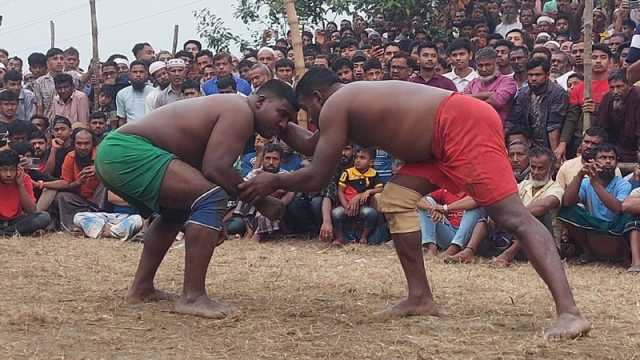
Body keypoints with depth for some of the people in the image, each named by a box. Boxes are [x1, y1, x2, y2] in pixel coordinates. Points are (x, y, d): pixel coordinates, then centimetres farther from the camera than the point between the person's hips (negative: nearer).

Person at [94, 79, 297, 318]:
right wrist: (261, 202, -10)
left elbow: (199, 171, 24)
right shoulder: (240, 111, -7)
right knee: (212, 198, -19)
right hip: (129, 152, -11)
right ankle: (192, 297, -21)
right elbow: (215, 168, -19)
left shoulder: (227, 107, 23)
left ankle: (141, 287, 34)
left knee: (175, 211, 31)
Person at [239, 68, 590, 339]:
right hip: (447, 137, 10)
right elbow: (312, 144, 41)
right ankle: (420, 297, 15)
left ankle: (568, 311, -27)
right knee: (395, 198, 14)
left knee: (513, 217, -19)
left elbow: (316, 177, -3)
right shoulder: (354, 100, 25)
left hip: (465, 124, -10)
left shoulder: (335, 105, -3)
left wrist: (273, 181, 12)